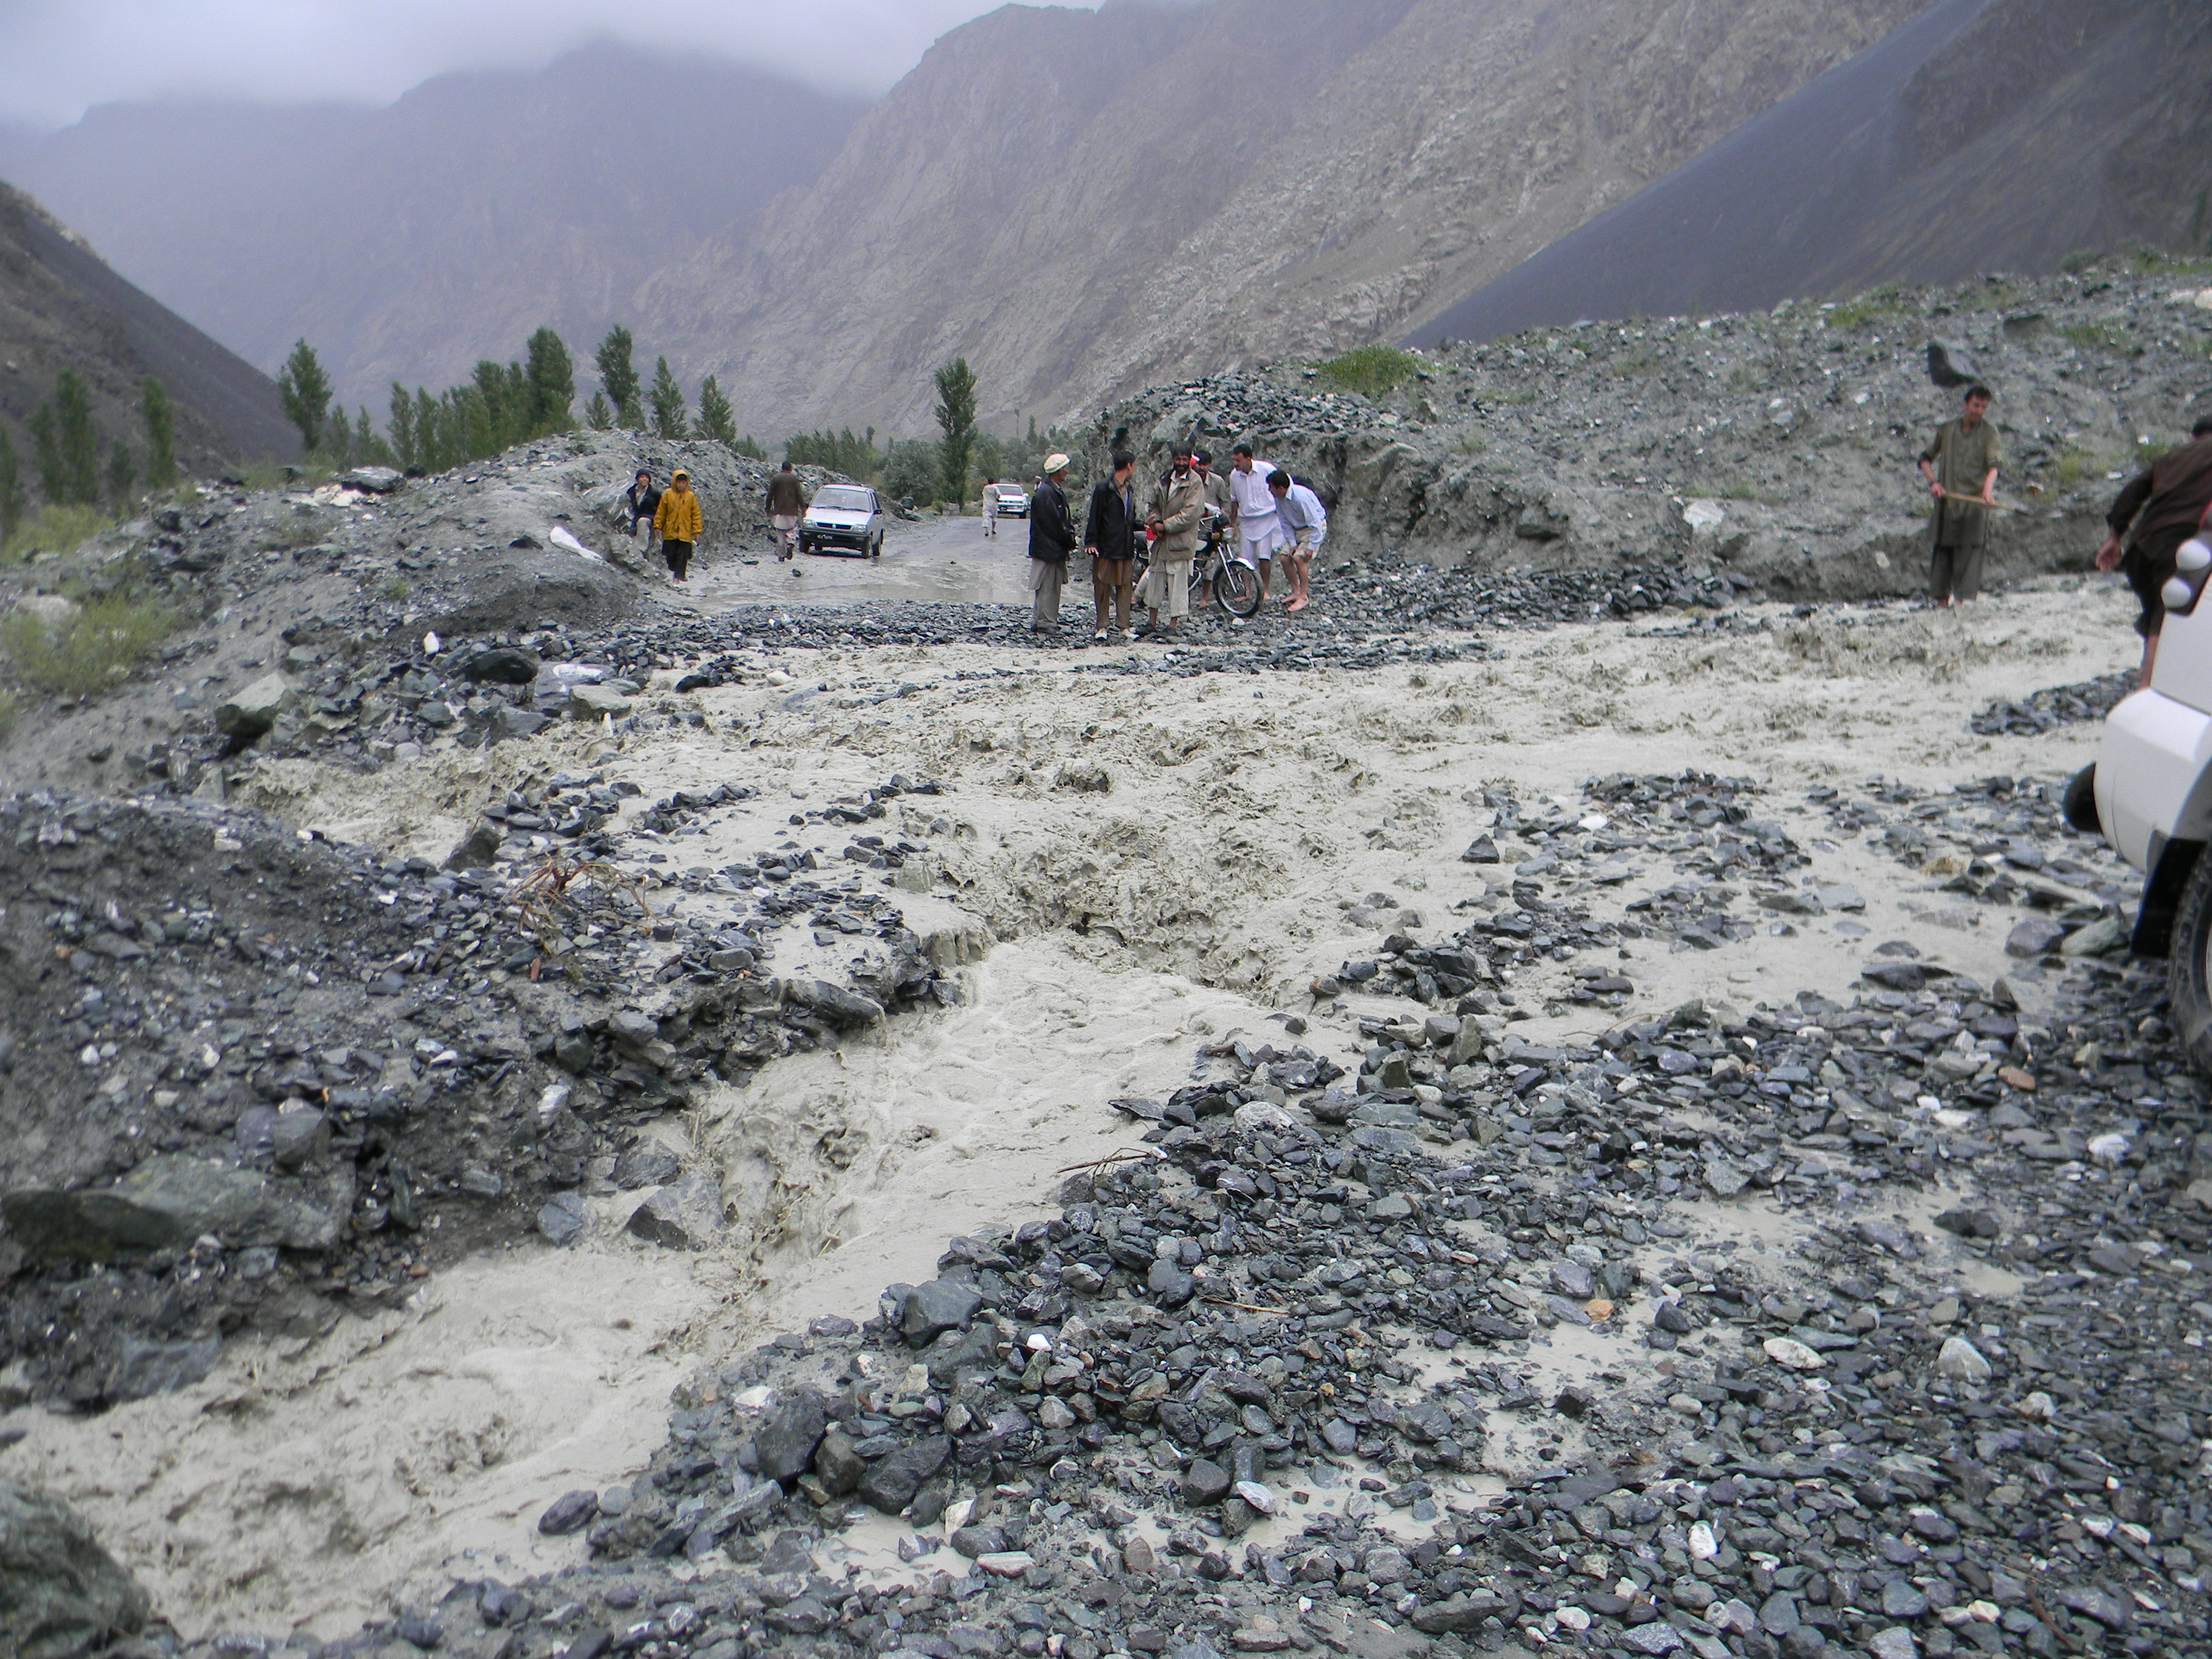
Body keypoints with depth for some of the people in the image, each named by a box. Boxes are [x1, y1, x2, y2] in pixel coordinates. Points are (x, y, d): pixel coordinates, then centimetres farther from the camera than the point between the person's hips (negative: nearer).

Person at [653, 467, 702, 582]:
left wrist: (696, 531, 2)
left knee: (683, 555, -4)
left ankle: (679, 575, -1)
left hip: (685, 532, -1)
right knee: (671, 554, 8)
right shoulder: (668, 494, 1)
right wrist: (658, 526, 4)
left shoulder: (691, 496, 2)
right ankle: (672, 570, 28)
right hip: (670, 531, 1)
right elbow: (660, 512, 6)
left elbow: (696, 515, 5)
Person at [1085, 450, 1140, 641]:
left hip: (1125, 549, 6)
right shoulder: (1103, 489, -7)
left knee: (1125, 587, 5)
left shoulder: (1129, 489, 14)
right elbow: (1094, 518, -8)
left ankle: (1124, 626, 9)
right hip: (1106, 548, -6)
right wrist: (1091, 542, -14)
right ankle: (1102, 628, 8)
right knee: (1103, 588, 1)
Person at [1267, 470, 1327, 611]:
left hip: (1316, 527, -7)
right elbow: (1285, 523, 0)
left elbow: (1315, 523, -28)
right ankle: (1296, 591, 13)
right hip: (1297, 529, 8)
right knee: (1285, 557, -3)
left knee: (1299, 557, -20)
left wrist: (1311, 547, -26)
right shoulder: (1279, 498, -10)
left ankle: (1304, 596, -11)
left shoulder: (1301, 496, -33)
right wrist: (1292, 543, -7)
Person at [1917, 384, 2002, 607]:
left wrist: (1988, 489, -26)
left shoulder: (1989, 432, 4)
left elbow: (1993, 465, -7)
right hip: (1946, 500, 2)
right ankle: (1942, 597, 8)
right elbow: (1925, 459, 16)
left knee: (1969, 549, -7)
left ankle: (1962, 596, -7)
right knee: (1940, 548, 2)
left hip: (1974, 501, -2)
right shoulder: (1947, 430, 11)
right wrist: (1933, 482, -2)